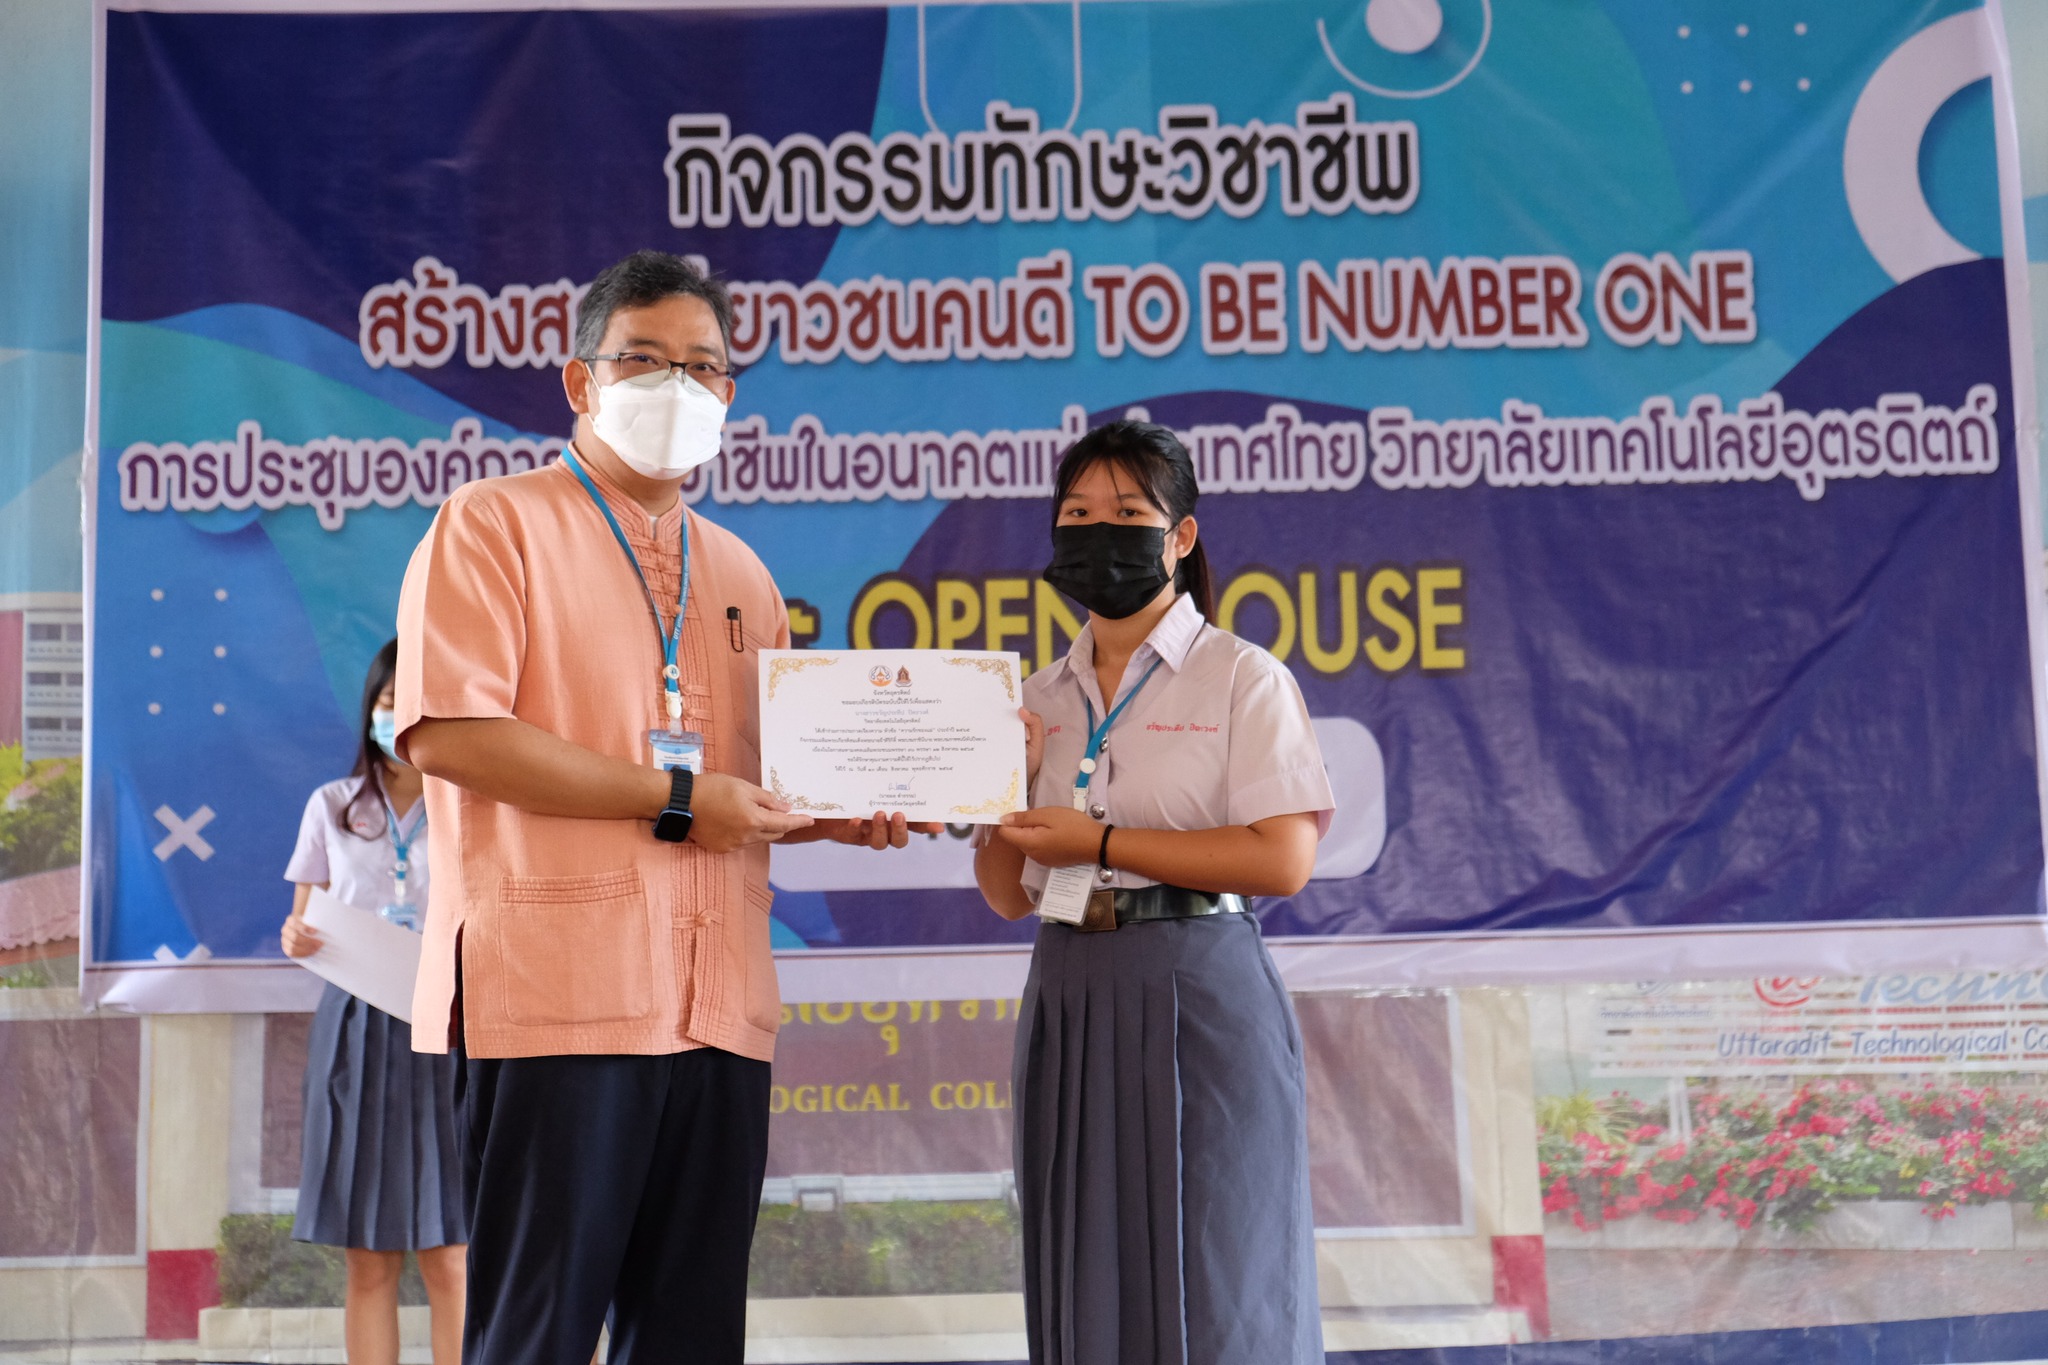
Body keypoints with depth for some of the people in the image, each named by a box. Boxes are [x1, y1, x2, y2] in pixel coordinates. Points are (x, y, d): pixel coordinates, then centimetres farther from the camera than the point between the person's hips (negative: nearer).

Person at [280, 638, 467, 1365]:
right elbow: (304, 924, 13)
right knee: (368, 1259, 4)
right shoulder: (332, 807, 10)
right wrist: (297, 940, -9)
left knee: (448, 1257, -5)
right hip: (356, 1026, 2)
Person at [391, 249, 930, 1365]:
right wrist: (675, 797, -13)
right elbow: (445, 732, -13)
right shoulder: (495, 523, 0)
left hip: (718, 1006, 6)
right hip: (559, 987, -6)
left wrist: (840, 813, 6)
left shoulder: (739, 573, 21)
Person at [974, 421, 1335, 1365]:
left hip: (1196, 1003, -5)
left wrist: (1099, 841, -13)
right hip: (1069, 1002, 5)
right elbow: (1009, 895, 13)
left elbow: (1283, 859, -13)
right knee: (1087, 1289, 9)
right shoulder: (1041, 699, 14)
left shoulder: (1242, 678, -1)